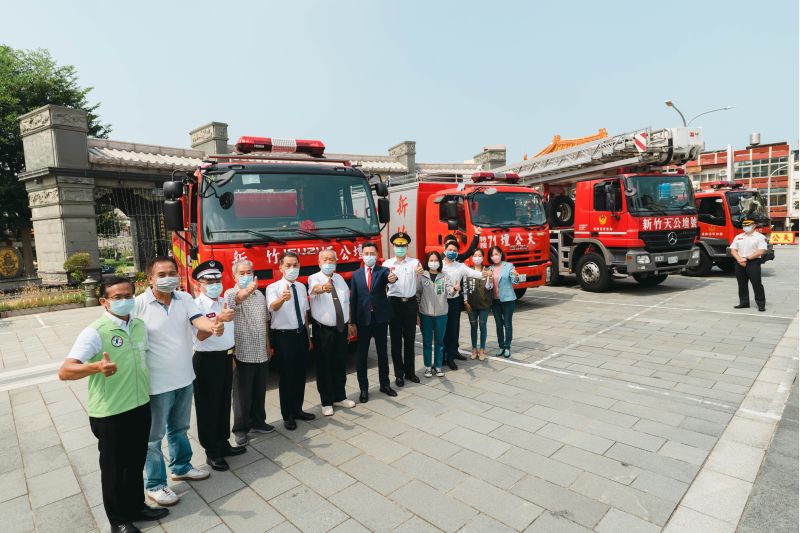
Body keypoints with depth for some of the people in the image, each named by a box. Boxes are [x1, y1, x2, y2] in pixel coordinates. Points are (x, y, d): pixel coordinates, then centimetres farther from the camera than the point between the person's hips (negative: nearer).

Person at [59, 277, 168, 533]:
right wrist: (96, 367, -46)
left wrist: (149, 389, 18)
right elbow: (64, 371, -27)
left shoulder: (139, 325, 1)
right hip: (111, 413, -5)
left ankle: (136, 507, 41)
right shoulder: (95, 332, -19)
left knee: (136, 463, 21)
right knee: (114, 468, 13)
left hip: (140, 406, 6)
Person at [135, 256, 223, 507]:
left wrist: (212, 326, -40)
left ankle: (181, 467, 44)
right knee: (154, 435, 10)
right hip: (157, 382, -5)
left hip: (184, 378, 6)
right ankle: (154, 485, 28)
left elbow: (198, 319, -16)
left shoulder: (184, 299, -2)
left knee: (179, 428, 24)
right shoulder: (139, 304, -17)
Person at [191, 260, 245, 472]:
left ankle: (223, 443, 32)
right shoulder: (197, 305, -14)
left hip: (225, 358, 7)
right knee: (208, 406, 5)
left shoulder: (224, 302, 8)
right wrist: (219, 318, -39)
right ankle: (212, 452, 18)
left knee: (224, 403, 17)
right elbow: (201, 335, -25)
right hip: (207, 360, -7)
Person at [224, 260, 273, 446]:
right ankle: (240, 428, 21)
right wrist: (247, 291, -59)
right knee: (243, 394, 6)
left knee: (260, 392, 16)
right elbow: (236, 299, -36)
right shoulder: (231, 293, -10)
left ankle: (258, 422, 32)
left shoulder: (260, 294, 10)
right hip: (243, 354, -6)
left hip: (261, 354, 6)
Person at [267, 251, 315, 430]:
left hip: (301, 334, 5)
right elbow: (273, 306, -34)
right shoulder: (273, 288, -12)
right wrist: (282, 298, -57)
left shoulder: (302, 287, 5)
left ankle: (297, 409, 32)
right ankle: (287, 415, 21)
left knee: (300, 374, 15)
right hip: (284, 336, -5)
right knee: (287, 376, 4)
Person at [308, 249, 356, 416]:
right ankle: (326, 402, 19)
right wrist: (323, 288, -58)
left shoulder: (340, 278, 8)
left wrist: (350, 322, 12)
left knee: (341, 364, 15)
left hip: (341, 328, 5)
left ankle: (339, 397, 32)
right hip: (323, 330, -5)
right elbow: (315, 289, -35)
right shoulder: (314, 278, -10)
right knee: (324, 366, 5)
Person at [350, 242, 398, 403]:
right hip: (363, 320, 1)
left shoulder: (383, 271, -1)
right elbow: (353, 299, 3)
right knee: (361, 355, 5)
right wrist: (353, 323, -1)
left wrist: (393, 278, -51)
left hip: (380, 318, 0)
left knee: (382, 352, 12)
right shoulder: (356, 275, 4)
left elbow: (390, 276, -25)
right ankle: (363, 388, 18)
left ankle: (385, 384, 27)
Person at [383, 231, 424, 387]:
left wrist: (419, 271, -44)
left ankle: (410, 372, 25)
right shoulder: (387, 264, 2)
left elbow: (418, 270, -19)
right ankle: (399, 374, 18)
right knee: (396, 341, 6)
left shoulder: (414, 262, 3)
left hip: (411, 303, 1)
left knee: (410, 340, 11)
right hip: (394, 303, -1)